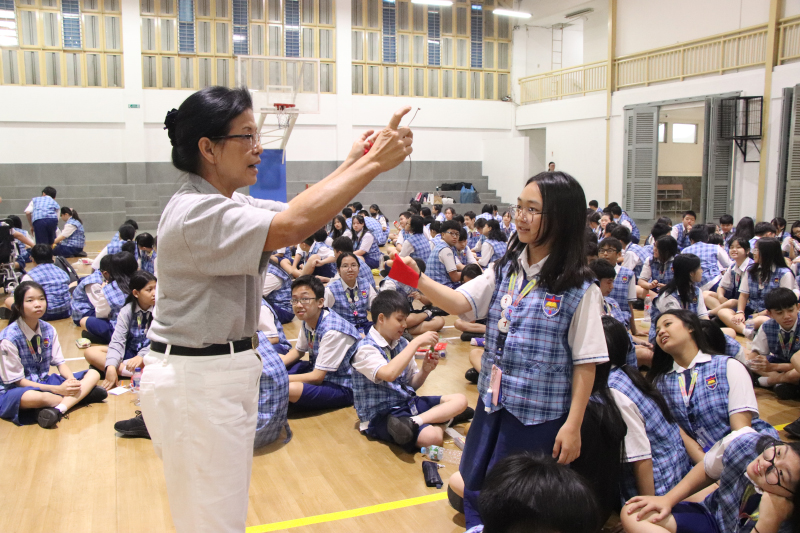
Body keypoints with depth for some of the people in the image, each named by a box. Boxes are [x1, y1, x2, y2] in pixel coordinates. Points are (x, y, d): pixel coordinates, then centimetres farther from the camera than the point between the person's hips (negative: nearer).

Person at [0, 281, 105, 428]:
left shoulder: (48, 330, 0)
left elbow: (60, 362, 5)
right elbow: (18, 380, -16)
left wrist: (71, 380, -18)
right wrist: (58, 389, -23)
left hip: (44, 382, 6)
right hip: (14, 390, -6)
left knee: (93, 375, -8)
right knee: (33, 397, -42)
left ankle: (58, 409, -31)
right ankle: (82, 394, -15)